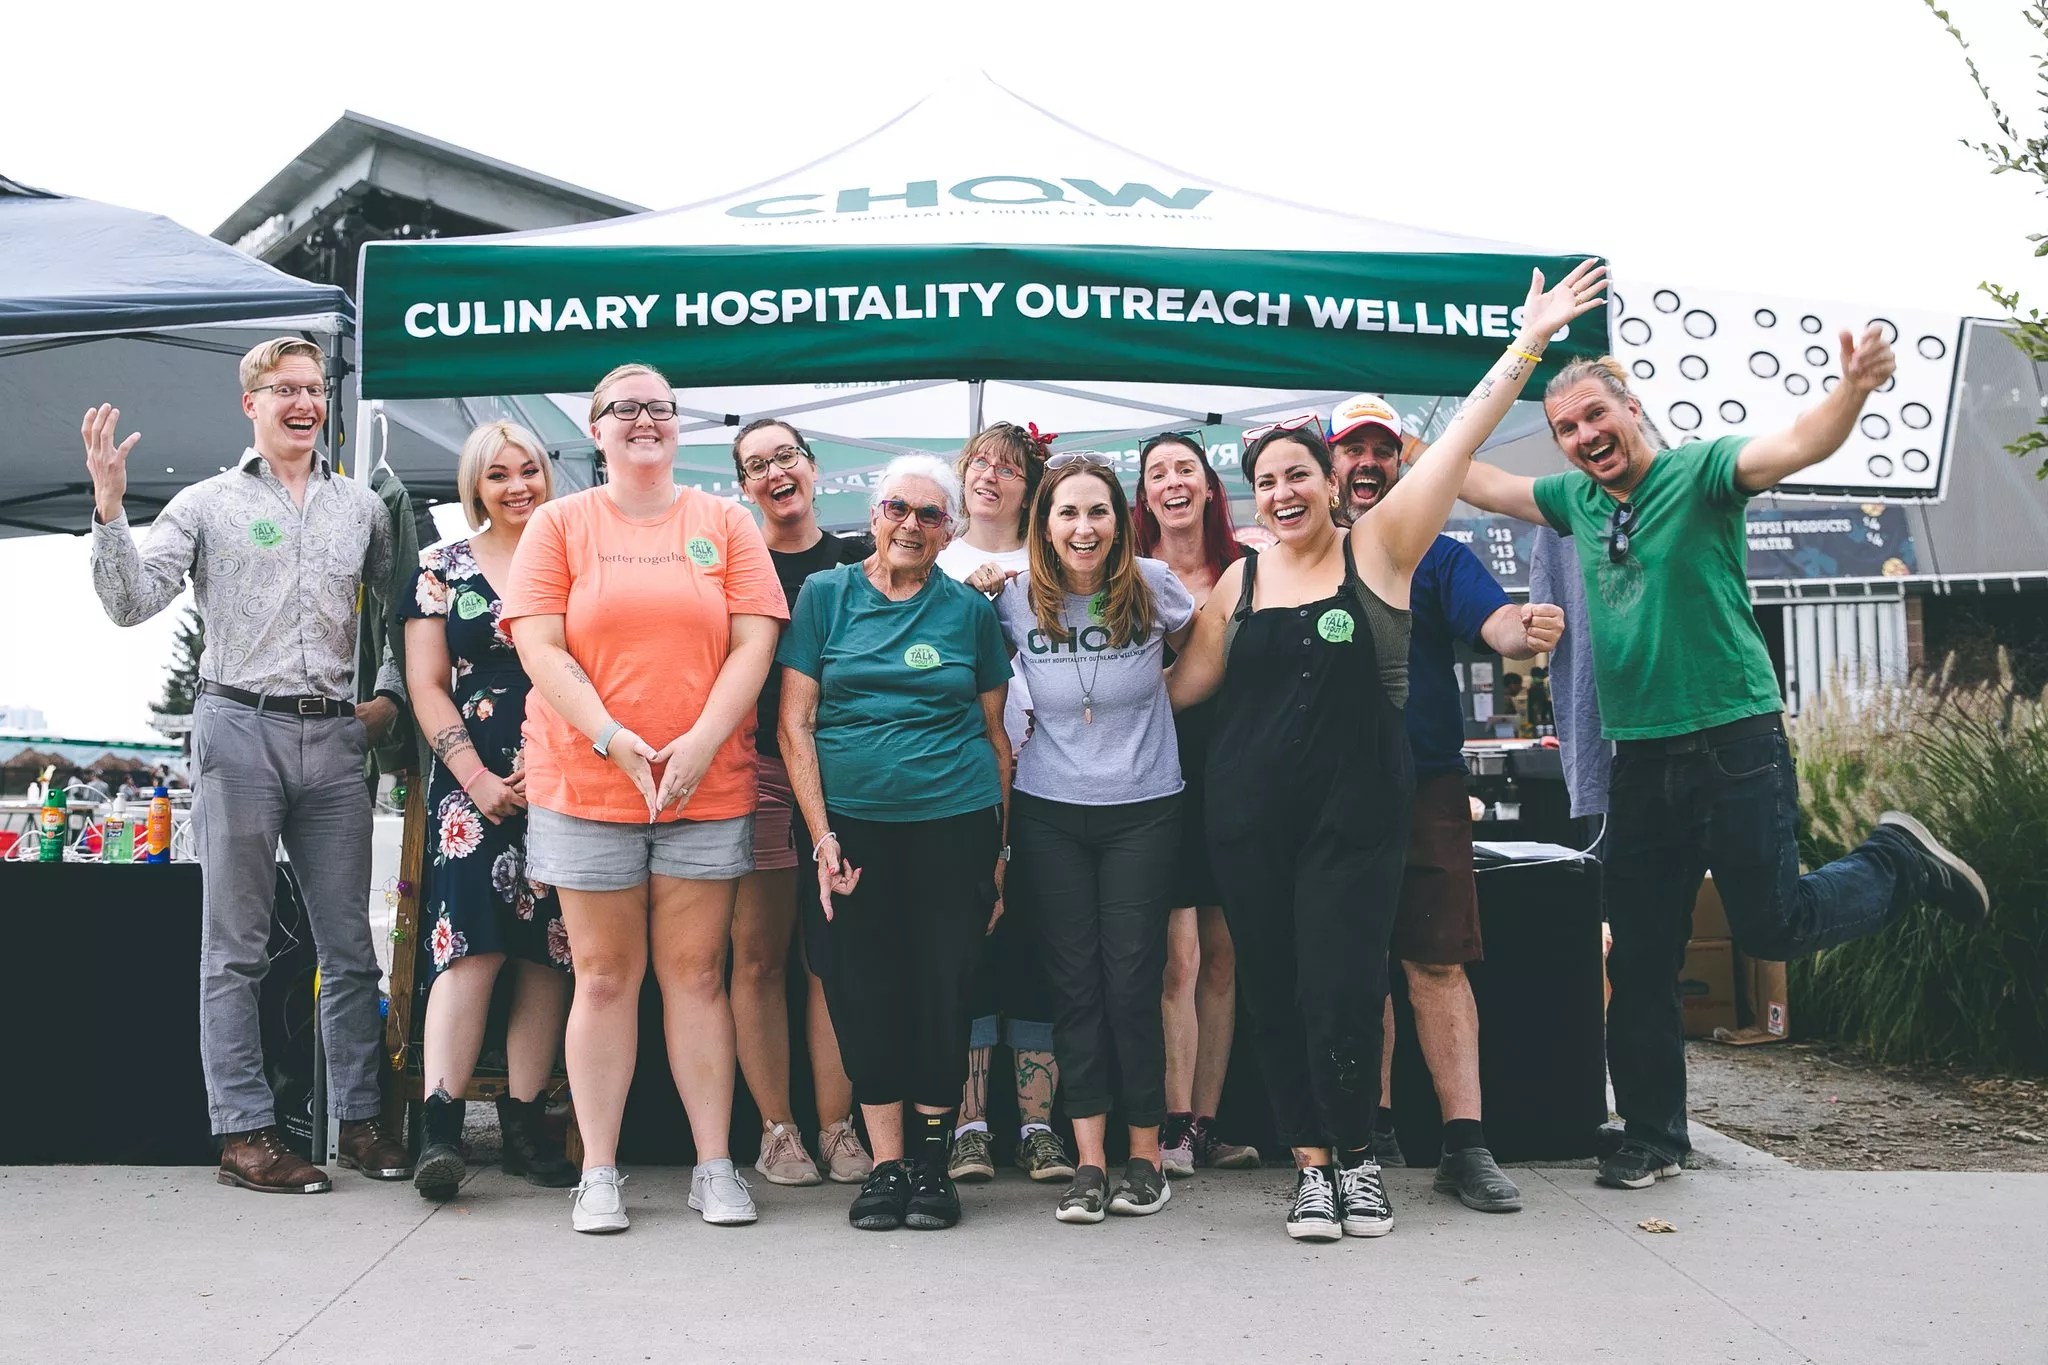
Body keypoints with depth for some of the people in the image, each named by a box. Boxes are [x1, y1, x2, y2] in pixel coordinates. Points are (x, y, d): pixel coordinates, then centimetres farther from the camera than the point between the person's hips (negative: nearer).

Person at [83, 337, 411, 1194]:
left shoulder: (362, 507, 14)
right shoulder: (208, 505, 6)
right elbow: (131, 604, -4)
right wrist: (108, 506, -13)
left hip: (333, 738, 3)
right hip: (240, 733, -3)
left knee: (350, 945, 6)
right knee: (236, 949, 1)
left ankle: (361, 1120, 15)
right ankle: (244, 1132, 5)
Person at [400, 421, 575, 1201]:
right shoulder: (442, 569, 9)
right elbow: (426, 685, 5)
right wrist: (478, 778, -7)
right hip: (473, 781, -1)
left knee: (547, 951, 1)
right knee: (472, 943, -13)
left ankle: (524, 1123, 7)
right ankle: (439, 1128, -16)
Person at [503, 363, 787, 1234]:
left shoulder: (725, 524, 9)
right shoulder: (560, 524, 6)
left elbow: (754, 642, 1)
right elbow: (540, 648, -3)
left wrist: (702, 742, -12)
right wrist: (611, 738, -15)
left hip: (707, 789, 1)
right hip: (586, 784, 0)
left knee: (697, 972, 4)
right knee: (604, 975, 4)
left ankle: (714, 1165, 11)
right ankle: (598, 1172, 11)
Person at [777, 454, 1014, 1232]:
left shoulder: (970, 610, 8)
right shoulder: (826, 596, 6)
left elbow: (995, 734, 11)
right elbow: (795, 723, 3)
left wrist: (999, 849, 7)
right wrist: (822, 834, -5)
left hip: (954, 824, 0)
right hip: (853, 824, 0)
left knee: (943, 991, 1)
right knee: (864, 992, 2)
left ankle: (932, 1159, 15)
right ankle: (885, 1163, 12)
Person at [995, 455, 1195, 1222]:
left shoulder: (1153, 588, -6)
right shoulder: (1017, 599, -4)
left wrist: (1137, 702, 7)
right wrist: (1044, 717, 4)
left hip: (1142, 808, -1)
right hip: (1049, 812, 1)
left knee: (1133, 979, -2)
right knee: (1074, 980, 2)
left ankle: (1145, 1156, 10)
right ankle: (1089, 1160, 7)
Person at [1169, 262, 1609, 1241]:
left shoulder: (1377, 549, 0)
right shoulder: (1240, 581, 9)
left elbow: (1460, 439, -5)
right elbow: (1186, 682, 15)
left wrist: (1528, 344, -9)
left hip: (1356, 811, -3)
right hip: (1249, 816, 3)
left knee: (1342, 994, -7)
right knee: (1274, 996, 5)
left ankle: (1358, 1159, 16)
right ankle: (1312, 1167, 19)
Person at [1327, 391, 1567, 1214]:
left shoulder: (1435, 556, 6)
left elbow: (1494, 622, -10)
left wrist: (1528, 631, -33)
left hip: (1423, 786, -2)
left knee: (1438, 964, -6)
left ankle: (1465, 1145, -5)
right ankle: (1373, 1128, 17)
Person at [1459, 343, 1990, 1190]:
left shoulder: (1698, 472, -8)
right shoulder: (1577, 501, 10)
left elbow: (1798, 445, -25)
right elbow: (1487, 486, 27)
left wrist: (1855, 388, -43)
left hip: (1735, 740, -6)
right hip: (1640, 760, 6)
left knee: (1770, 926, -3)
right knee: (1641, 961, 8)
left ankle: (1899, 863, 25)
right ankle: (1652, 1137, 21)